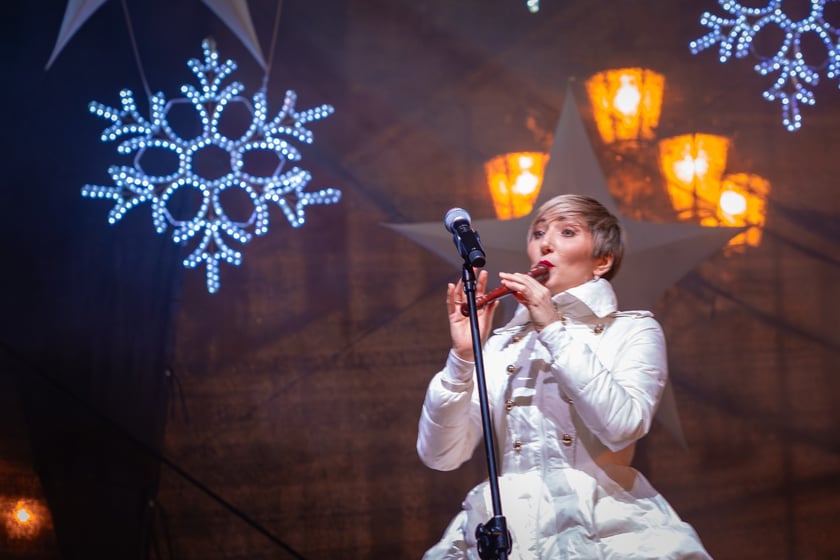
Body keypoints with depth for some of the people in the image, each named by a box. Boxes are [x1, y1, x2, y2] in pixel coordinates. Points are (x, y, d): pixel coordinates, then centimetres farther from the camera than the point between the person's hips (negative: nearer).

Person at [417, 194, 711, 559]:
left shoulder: (633, 330, 9)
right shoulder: (500, 345, 14)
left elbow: (623, 426, -11)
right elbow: (440, 456, 4)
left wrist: (555, 331, -9)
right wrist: (463, 356, -7)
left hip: (602, 522, -2)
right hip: (510, 527, 2)